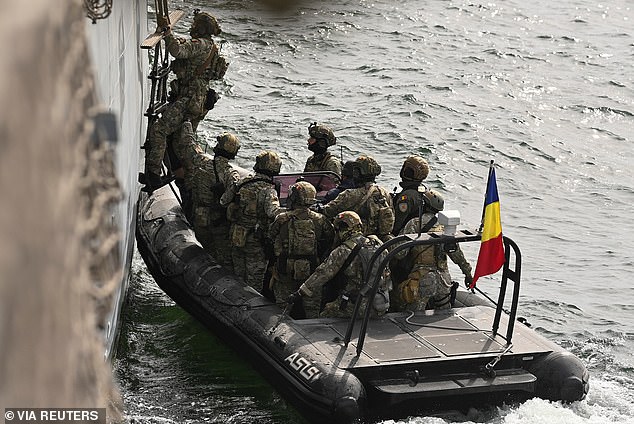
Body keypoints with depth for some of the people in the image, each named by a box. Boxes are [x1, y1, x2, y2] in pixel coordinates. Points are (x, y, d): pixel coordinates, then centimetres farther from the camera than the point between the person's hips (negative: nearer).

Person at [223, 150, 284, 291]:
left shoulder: (243, 183, 0)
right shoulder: (267, 190, -18)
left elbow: (223, 201, 9)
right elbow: (274, 211, -35)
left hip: (236, 238, 6)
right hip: (256, 242, -6)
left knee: (239, 277, 20)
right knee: (254, 282, 7)